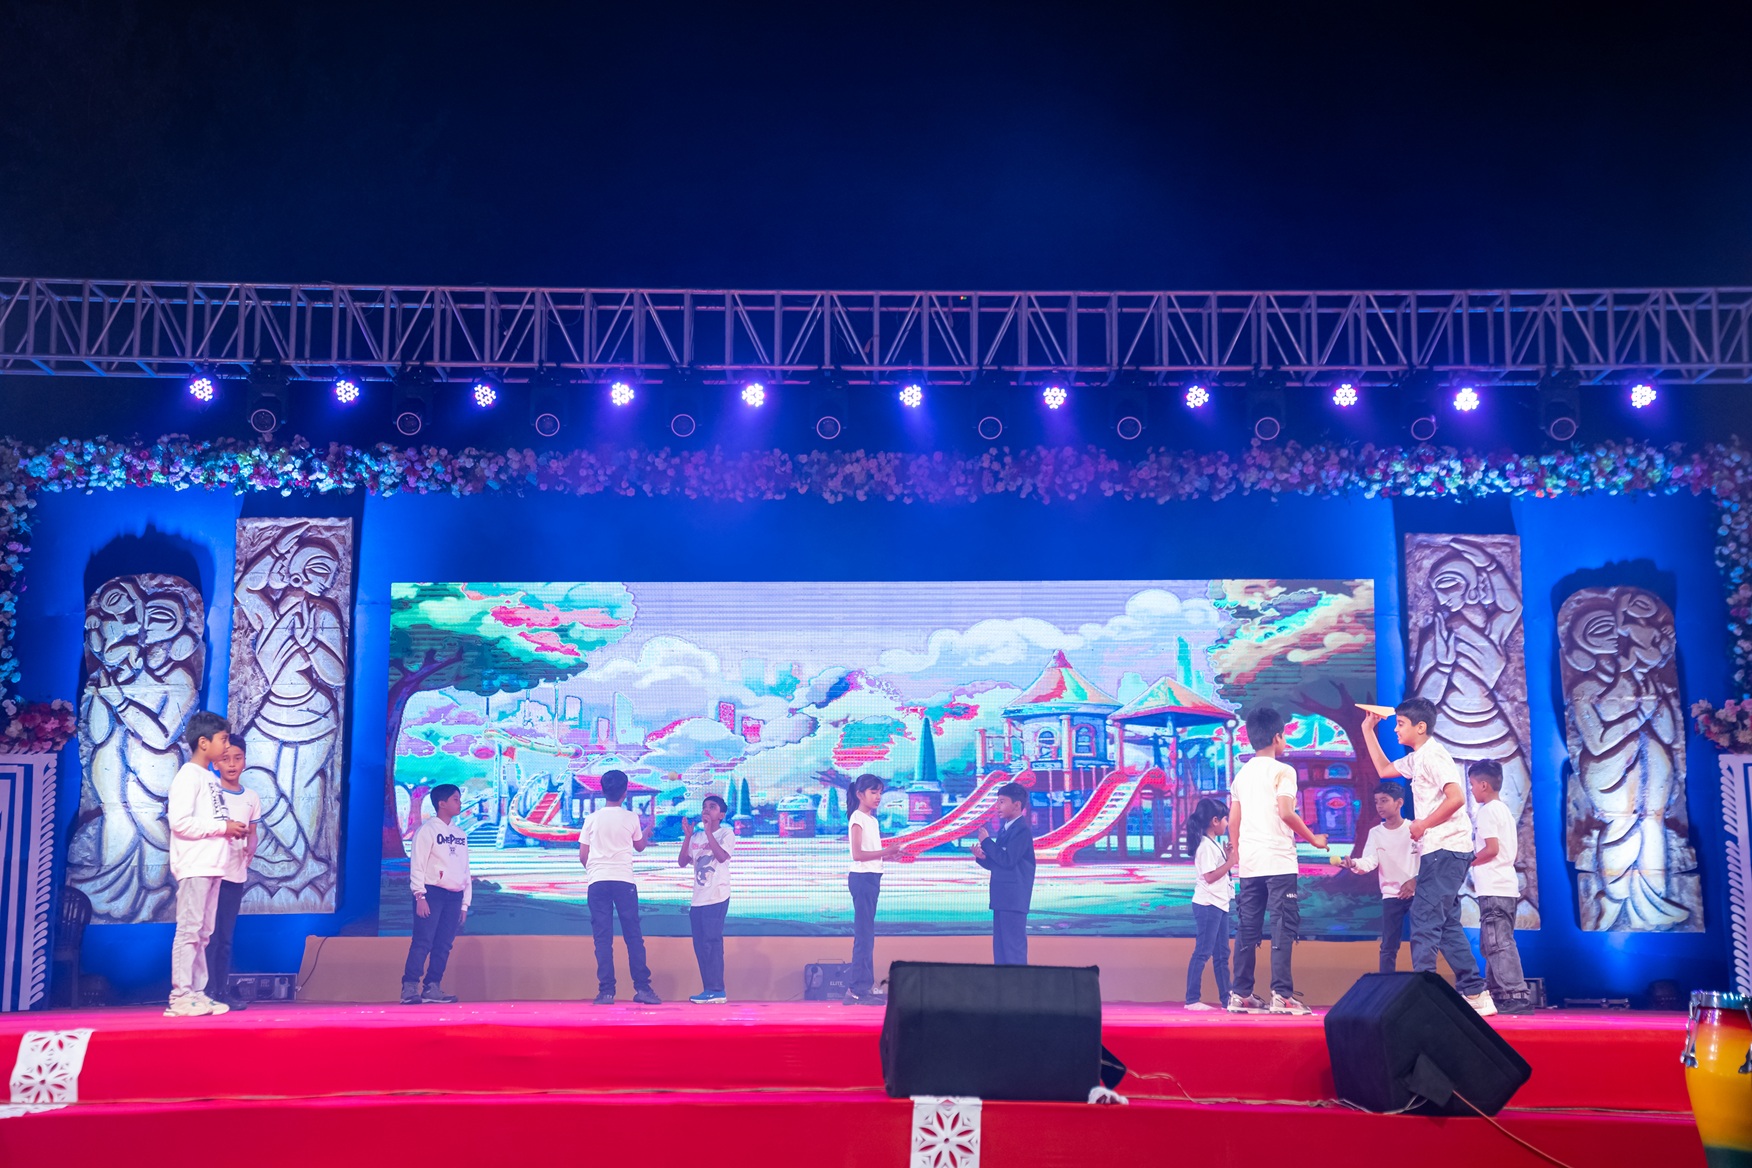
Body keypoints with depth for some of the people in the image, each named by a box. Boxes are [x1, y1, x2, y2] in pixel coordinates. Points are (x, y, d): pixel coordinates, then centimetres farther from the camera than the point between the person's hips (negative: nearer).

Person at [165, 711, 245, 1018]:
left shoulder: (209, 777, 18)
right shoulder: (188, 776, -9)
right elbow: (180, 822, -19)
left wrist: (232, 829, 7)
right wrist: (223, 827, -16)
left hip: (212, 865, 9)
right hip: (194, 866, -9)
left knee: (203, 932, 10)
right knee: (189, 929, -9)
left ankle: (197, 993, 14)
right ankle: (180, 996, -7)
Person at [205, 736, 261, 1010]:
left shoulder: (252, 798, 11)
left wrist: (250, 848, -1)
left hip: (236, 875, 5)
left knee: (226, 938, 10)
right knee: (210, 935, -7)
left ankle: (223, 991, 14)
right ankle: (208, 991, -4)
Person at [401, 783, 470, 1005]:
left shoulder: (461, 834, 17)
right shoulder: (427, 830, -1)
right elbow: (417, 865, -7)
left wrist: (465, 903, 13)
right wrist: (420, 896, -15)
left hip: (454, 896, 6)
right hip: (432, 893, -6)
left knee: (443, 945, 3)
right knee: (423, 942, -10)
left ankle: (432, 988, 7)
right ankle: (410, 988, -9)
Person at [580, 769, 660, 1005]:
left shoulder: (592, 819, 4)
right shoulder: (631, 818, 3)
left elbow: (582, 855, 5)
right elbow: (640, 847, 20)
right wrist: (647, 832, 40)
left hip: (597, 882, 1)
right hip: (624, 880, -1)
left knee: (603, 938, 1)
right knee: (633, 936, 5)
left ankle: (606, 992, -2)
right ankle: (642, 988, 3)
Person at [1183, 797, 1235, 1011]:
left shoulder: (1215, 844, 16)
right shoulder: (1205, 845, -14)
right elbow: (1210, 876, -20)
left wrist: (1230, 856, 8)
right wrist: (1231, 861, -15)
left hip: (1220, 904, 10)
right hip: (1208, 904, -10)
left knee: (1222, 953, 12)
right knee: (1203, 952, -9)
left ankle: (1226, 998, 17)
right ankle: (1192, 999, -7)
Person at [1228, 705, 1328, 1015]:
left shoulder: (1242, 773, 14)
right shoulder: (1282, 771, -5)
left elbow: (1233, 820, 13)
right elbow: (1285, 813, -15)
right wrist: (1313, 838, -3)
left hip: (1249, 862, 6)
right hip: (1278, 860, -6)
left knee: (1248, 928, 8)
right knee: (1283, 925, -5)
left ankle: (1240, 994, 9)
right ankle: (1281, 995, -10)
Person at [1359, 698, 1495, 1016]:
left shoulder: (1433, 755, -12)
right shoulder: (1416, 759, 17)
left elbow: (1456, 798, -23)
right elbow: (1384, 769, 32)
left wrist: (1422, 825, -13)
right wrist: (1368, 731, 27)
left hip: (1447, 849, -10)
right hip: (1438, 850, 10)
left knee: (1424, 917, -10)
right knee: (1446, 923, 11)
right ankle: (1475, 994, 14)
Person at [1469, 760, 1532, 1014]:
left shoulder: (1488, 811, -10)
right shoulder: (1504, 810, 20)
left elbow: (1491, 848, -19)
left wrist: (1469, 861, -4)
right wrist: (1477, 874, 16)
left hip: (1493, 890, -10)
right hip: (1506, 888, 10)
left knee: (1499, 943, -13)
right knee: (1491, 944, 13)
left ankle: (1516, 996, -18)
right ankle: (1496, 994, 15)